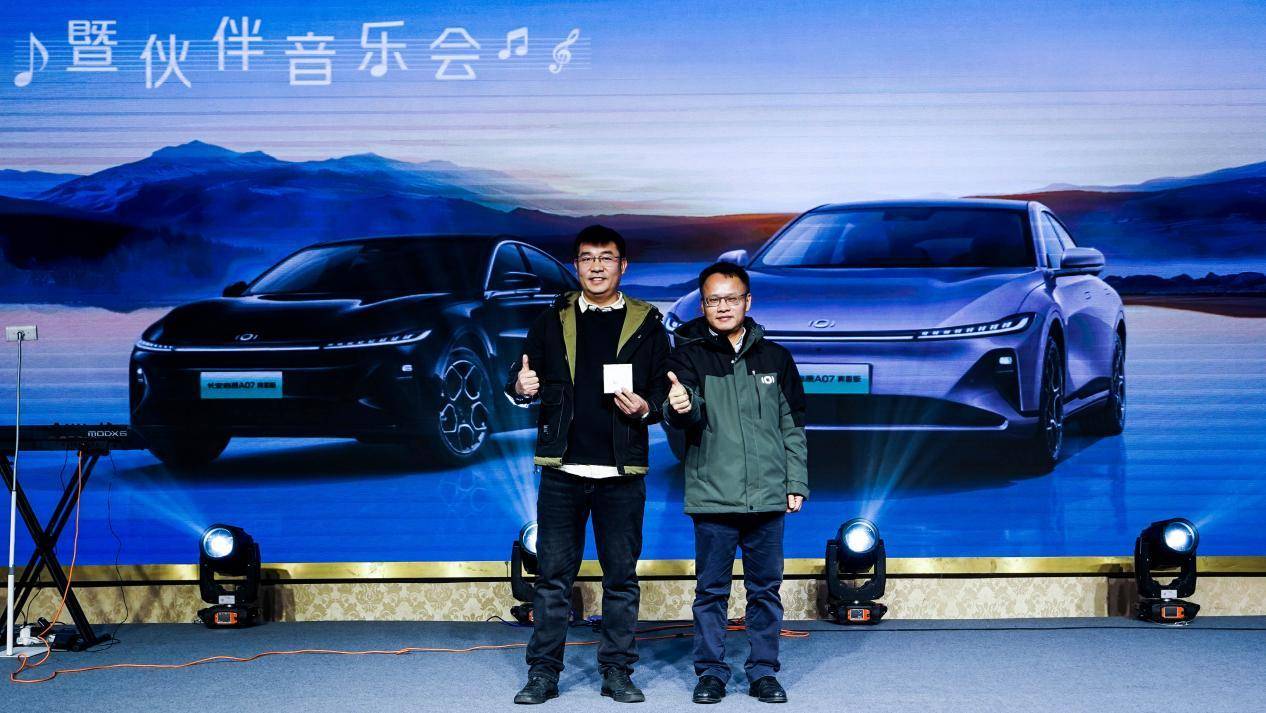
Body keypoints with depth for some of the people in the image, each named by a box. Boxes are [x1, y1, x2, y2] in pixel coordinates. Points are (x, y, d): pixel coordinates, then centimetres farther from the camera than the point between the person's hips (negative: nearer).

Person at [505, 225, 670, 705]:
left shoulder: (647, 324, 6)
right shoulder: (552, 322, 10)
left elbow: (665, 391, 7)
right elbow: (521, 382, 10)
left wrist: (646, 407, -14)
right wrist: (522, 387, -13)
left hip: (622, 473, 0)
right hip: (562, 468, 1)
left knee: (621, 577, 6)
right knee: (553, 575, 4)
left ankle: (617, 672, 16)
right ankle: (544, 673, 12)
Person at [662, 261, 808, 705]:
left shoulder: (774, 357, 9)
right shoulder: (689, 355, 1)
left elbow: (792, 427, 12)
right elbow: (685, 414, -15)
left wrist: (796, 483, 7)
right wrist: (680, 407, -38)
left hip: (767, 497, 2)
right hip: (712, 497, -2)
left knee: (765, 588, 8)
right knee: (711, 590, 6)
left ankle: (763, 671, 19)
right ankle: (711, 672, 17)